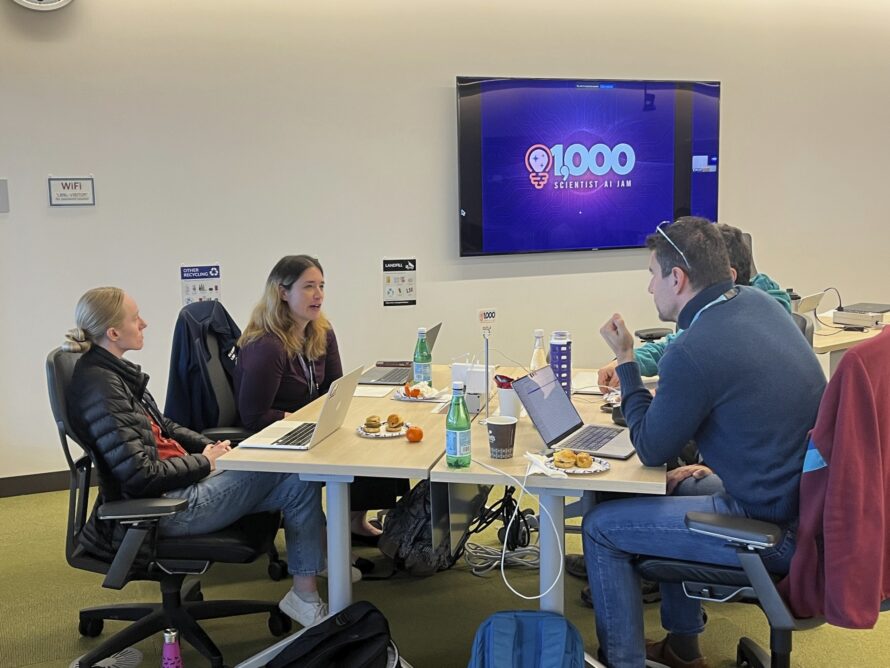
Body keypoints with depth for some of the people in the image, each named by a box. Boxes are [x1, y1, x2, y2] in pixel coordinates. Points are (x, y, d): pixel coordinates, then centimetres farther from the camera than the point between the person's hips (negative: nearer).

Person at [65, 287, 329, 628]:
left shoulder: (115, 371, 9)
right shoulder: (99, 388, -22)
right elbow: (140, 477, -24)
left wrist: (210, 446, 6)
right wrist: (204, 462, -11)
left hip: (181, 481, 10)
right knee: (300, 480, -13)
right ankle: (304, 596, -1)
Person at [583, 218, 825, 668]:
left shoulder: (693, 351, -25)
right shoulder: (759, 301, 2)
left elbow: (651, 452, -9)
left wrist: (625, 360, -3)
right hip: (813, 501, 9)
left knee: (600, 527, 1)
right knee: (676, 488, 30)